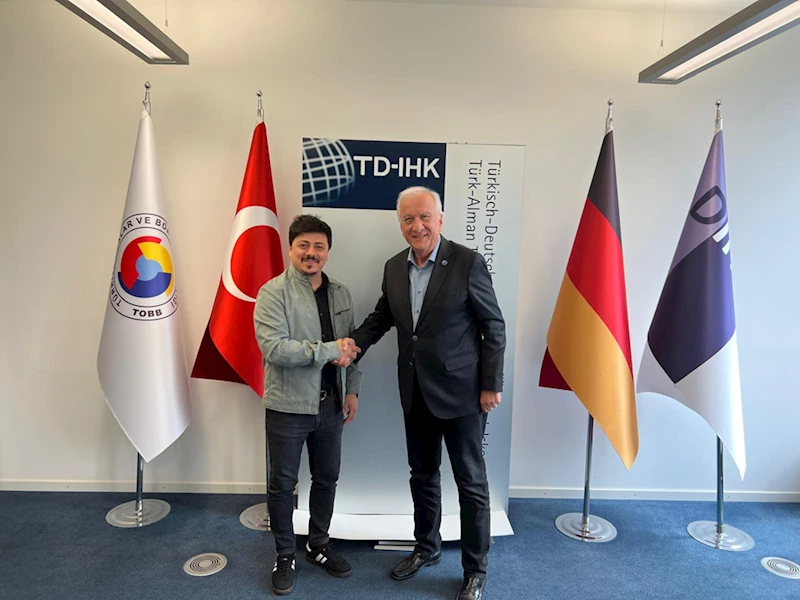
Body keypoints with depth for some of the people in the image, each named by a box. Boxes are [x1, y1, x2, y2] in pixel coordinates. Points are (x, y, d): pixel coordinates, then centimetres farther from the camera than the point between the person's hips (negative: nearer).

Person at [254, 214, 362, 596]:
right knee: (282, 484, 11)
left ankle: (319, 546, 39)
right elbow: (274, 348, -23)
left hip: (331, 405, 5)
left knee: (327, 479, 18)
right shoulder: (274, 293, -12)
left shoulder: (340, 293, 5)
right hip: (288, 406, -5)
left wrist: (352, 390, 4)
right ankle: (285, 556, 32)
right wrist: (330, 350, -23)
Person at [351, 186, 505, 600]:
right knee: (422, 475, 21)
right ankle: (426, 548, 43)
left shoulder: (468, 262, -14)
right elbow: (382, 317, 13)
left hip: (460, 392, -5)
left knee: (471, 482, 8)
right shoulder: (393, 267, 2)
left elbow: (494, 327, -10)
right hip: (415, 393, 6)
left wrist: (491, 386, -11)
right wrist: (352, 343, -4)